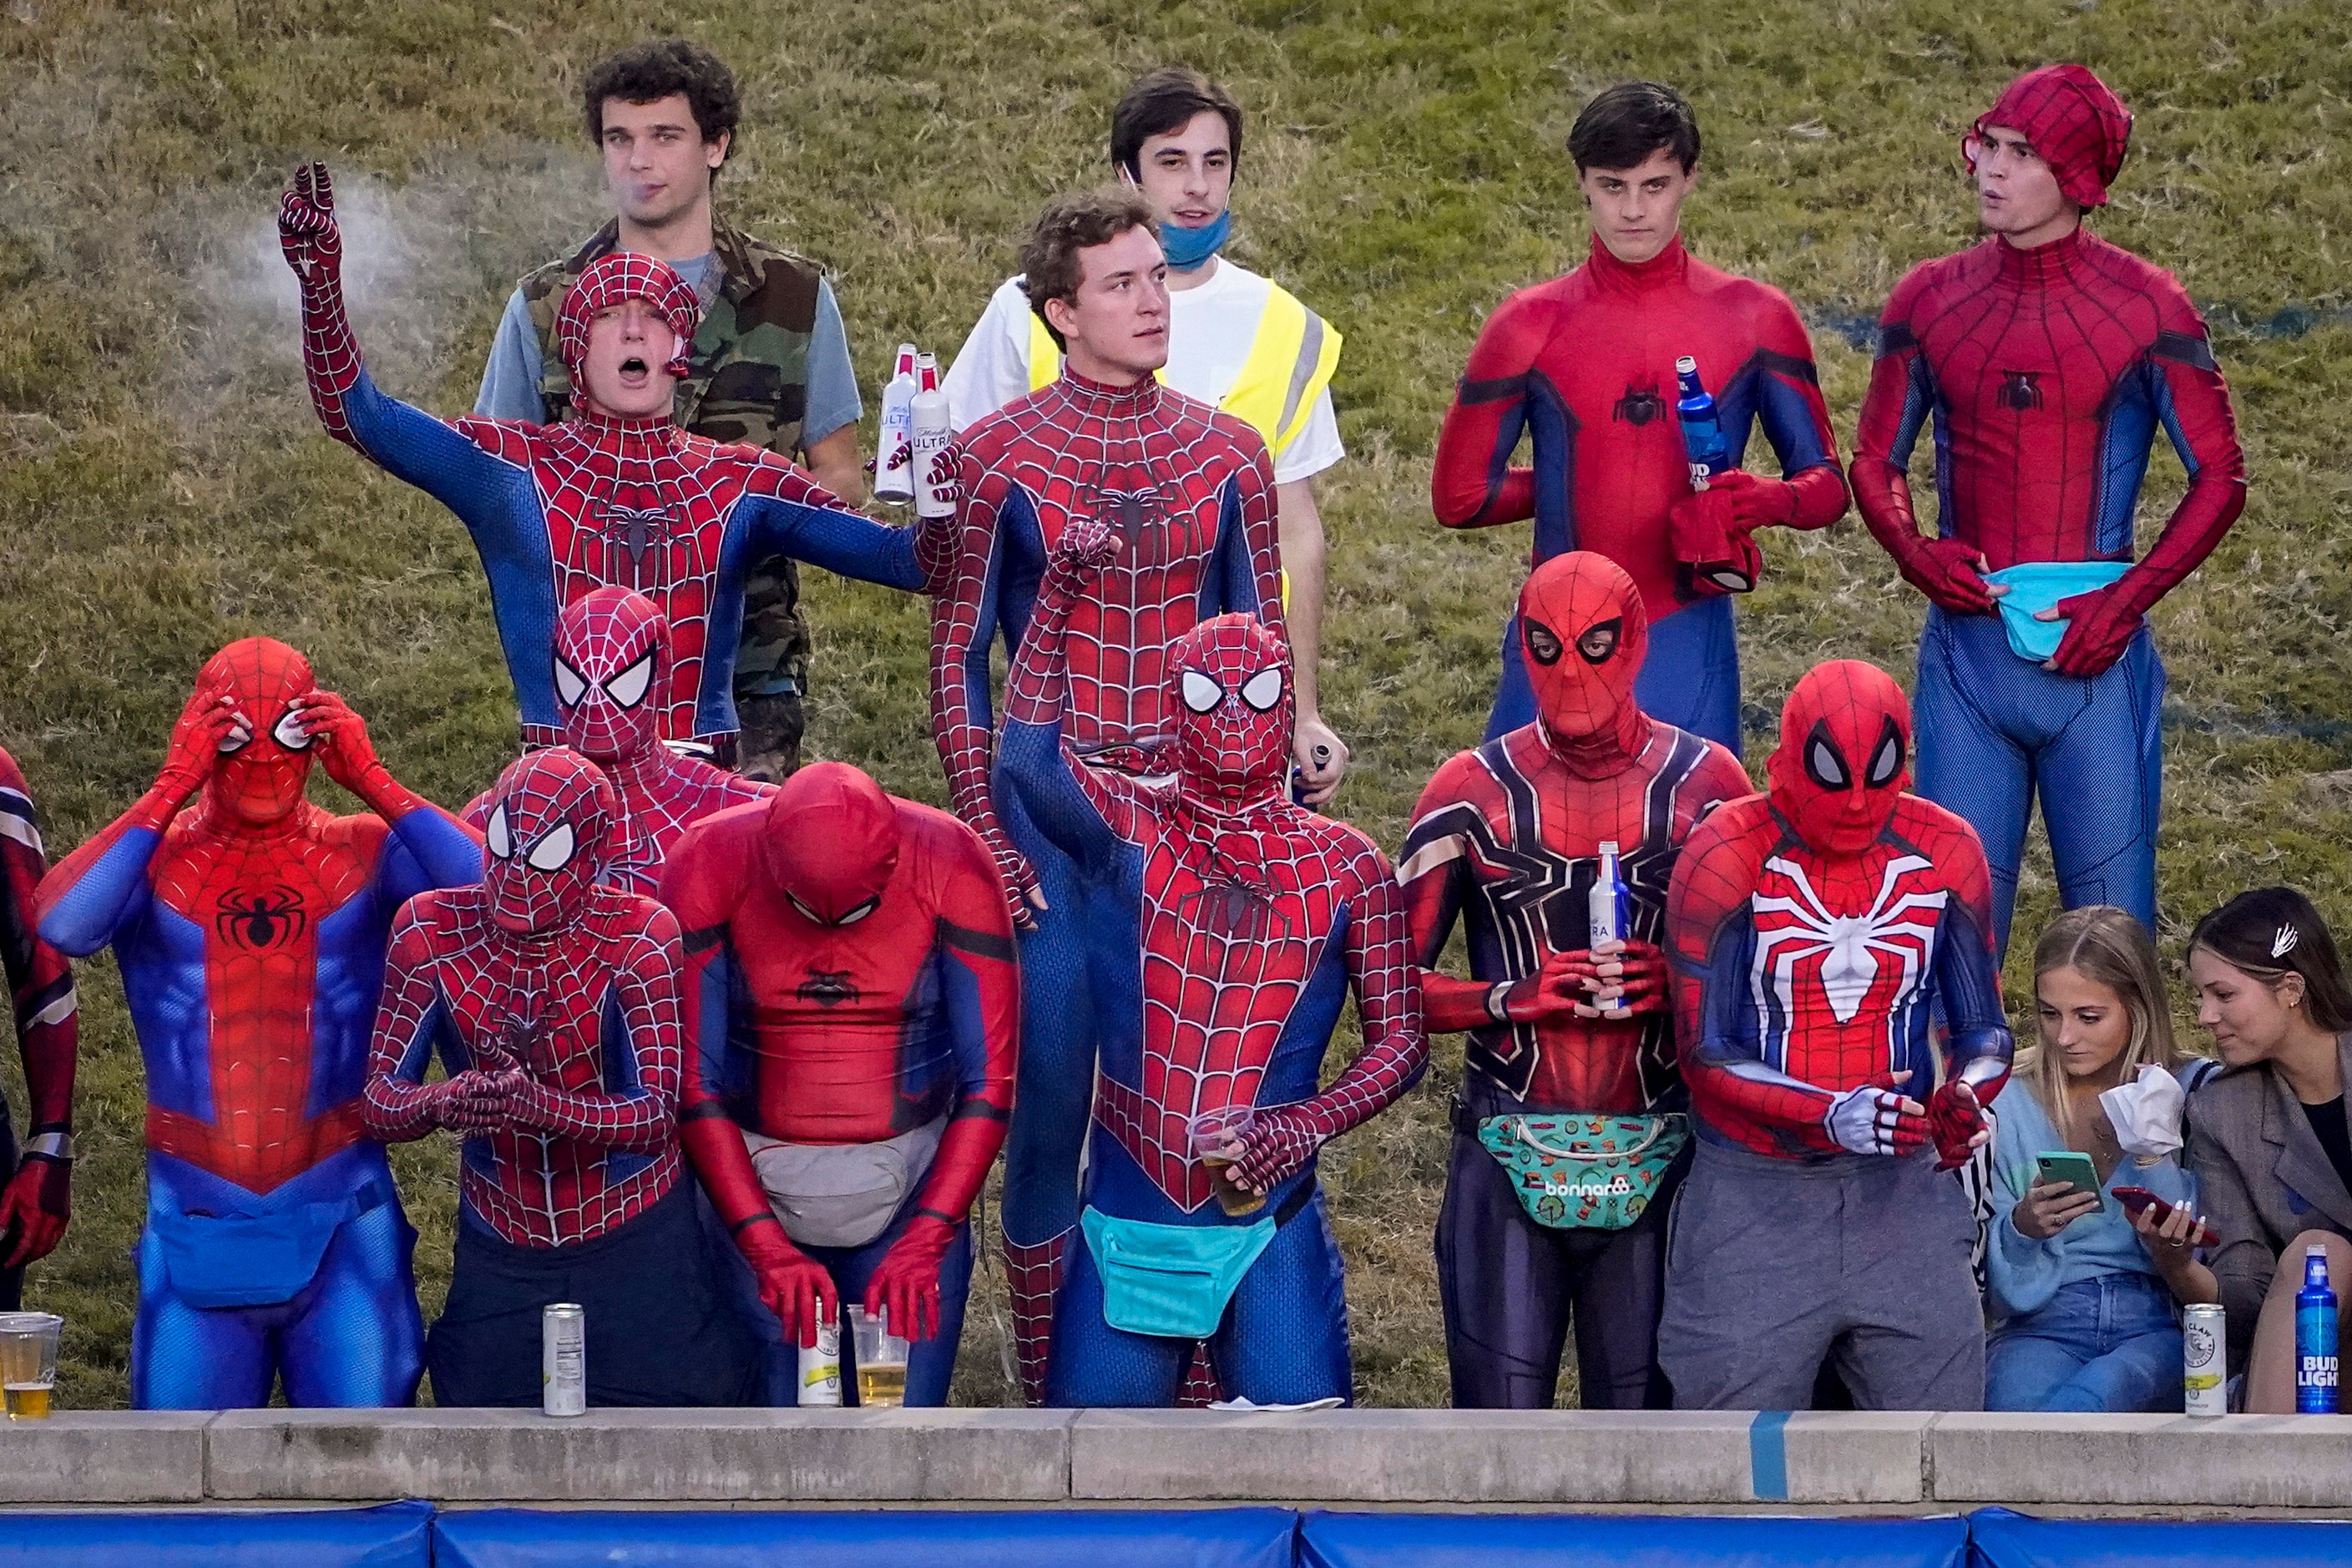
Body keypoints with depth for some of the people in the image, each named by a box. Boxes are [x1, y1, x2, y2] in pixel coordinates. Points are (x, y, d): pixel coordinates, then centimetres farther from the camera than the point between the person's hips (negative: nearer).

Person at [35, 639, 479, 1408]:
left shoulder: (365, 853, 2)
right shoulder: (151, 857, 1)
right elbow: (63, 925, -22)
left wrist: (373, 782, -14)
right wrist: (169, 792, -17)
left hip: (342, 1226, 0)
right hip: (197, 1225, 0)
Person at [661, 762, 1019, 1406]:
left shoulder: (951, 868, -12)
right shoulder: (712, 867, -13)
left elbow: (989, 1085, -9)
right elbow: (693, 1086, -11)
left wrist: (923, 1244, -18)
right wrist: (767, 1248, -19)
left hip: (908, 1201, 0)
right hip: (752, 1190, 0)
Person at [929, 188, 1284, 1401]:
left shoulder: (1226, 455, 6)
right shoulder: (997, 457, -1)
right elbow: (956, 657, 1)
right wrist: (986, 834, -6)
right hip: (1050, 831, -2)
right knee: (1048, 1097, 0)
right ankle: (1045, 1391, 10)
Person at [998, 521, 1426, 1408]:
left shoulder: (1345, 868, 3)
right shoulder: (1127, 831, 0)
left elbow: (1400, 1041, 3)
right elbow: (1030, 765, -20)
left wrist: (1299, 1129, -13)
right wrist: (1060, 600, -26)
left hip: (1270, 1233, 0)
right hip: (1128, 1227, 0)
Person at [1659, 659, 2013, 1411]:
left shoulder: (1944, 855, 0)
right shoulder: (1726, 860, -11)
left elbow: (1981, 1029, 7)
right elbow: (1705, 1054, -11)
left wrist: (1963, 1097, -17)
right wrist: (1831, 1115, -26)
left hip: (1902, 1190, 3)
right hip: (1755, 1199, -3)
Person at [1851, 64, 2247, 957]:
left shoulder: (2144, 308, -2)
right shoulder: (1931, 301, 7)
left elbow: (2220, 476, 0)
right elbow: (1875, 460, 14)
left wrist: (2128, 599, -11)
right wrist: (1913, 553, -7)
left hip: (2092, 656, -2)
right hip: (1966, 654, 3)